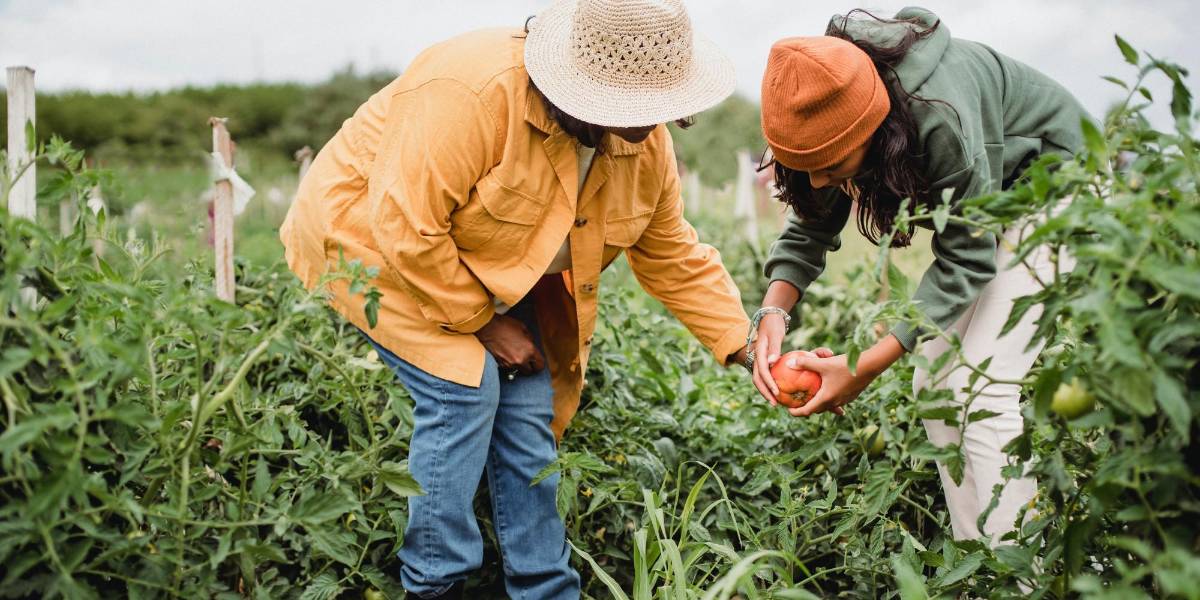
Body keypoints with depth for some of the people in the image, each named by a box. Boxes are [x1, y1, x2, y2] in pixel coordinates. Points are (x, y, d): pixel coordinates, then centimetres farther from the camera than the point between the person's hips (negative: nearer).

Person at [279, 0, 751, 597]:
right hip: (373, 237, -6)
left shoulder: (646, 145, -11)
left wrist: (745, 346, -9)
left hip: (491, 274, 7)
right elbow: (407, 229, -34)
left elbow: (674, 257, -2)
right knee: (463, 387, -22)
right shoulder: (472, 94, -35)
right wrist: (482, 322, -24)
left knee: (530, 406, -3)